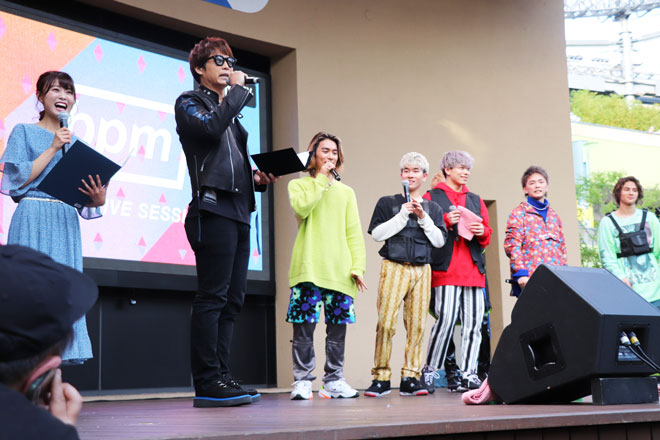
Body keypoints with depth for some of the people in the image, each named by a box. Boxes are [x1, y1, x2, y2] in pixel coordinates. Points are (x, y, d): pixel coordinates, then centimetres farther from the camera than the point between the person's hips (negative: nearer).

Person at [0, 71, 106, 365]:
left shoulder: (74, 142, 18)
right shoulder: (24, 132, 5)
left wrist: (98, 199, -5)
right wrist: (53, 148, -9)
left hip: (66, 224, 5)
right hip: (33, 221, -5)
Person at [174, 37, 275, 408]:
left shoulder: (230, 110, 27)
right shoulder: (189, 103, 5)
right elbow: (211, 128, -17)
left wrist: (256, 178, 10)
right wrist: (239, 90, -6)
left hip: (238, 212, 8)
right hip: (213, 208, -8)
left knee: (232, 298, 6)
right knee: (213, 296, -11)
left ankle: (222, 378, 9)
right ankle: (207, 383, -9)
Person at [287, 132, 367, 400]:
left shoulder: (346, 192, 20)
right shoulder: (298, 185, 13)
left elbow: (354, 233, 13)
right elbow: (303, 207, -11)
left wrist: (358, 266, 2)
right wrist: (322, 179, -1)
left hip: (339, 269, 3)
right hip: (308, 266, -3)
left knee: (338, 325, 1)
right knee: (304, 324, -7)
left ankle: (334, 380, 8)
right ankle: (303, 381, -1)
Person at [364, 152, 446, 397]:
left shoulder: (432, 208, 16)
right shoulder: (388, 203, 10)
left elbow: (439, 241, 7)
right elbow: (377, 233, -2)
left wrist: (423, 217, -4)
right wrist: (404, 214, -6)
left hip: (422, 270, 2)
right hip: (394, 267, -2)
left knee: (417, 324, -1)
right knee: (386, 322, -11)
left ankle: (410, 378, 5)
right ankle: (381, 378, -4)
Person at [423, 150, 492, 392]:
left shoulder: (475, 200, 24)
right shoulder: (431, 197, 9)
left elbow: (487, 236, 24)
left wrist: (482, 231, 2)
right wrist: (446, 221, -12)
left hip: (473, 269, 5)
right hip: (445, 268, -5)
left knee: (474, 322, -2)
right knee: (445, 319, -14)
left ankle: (468, 374, 3)